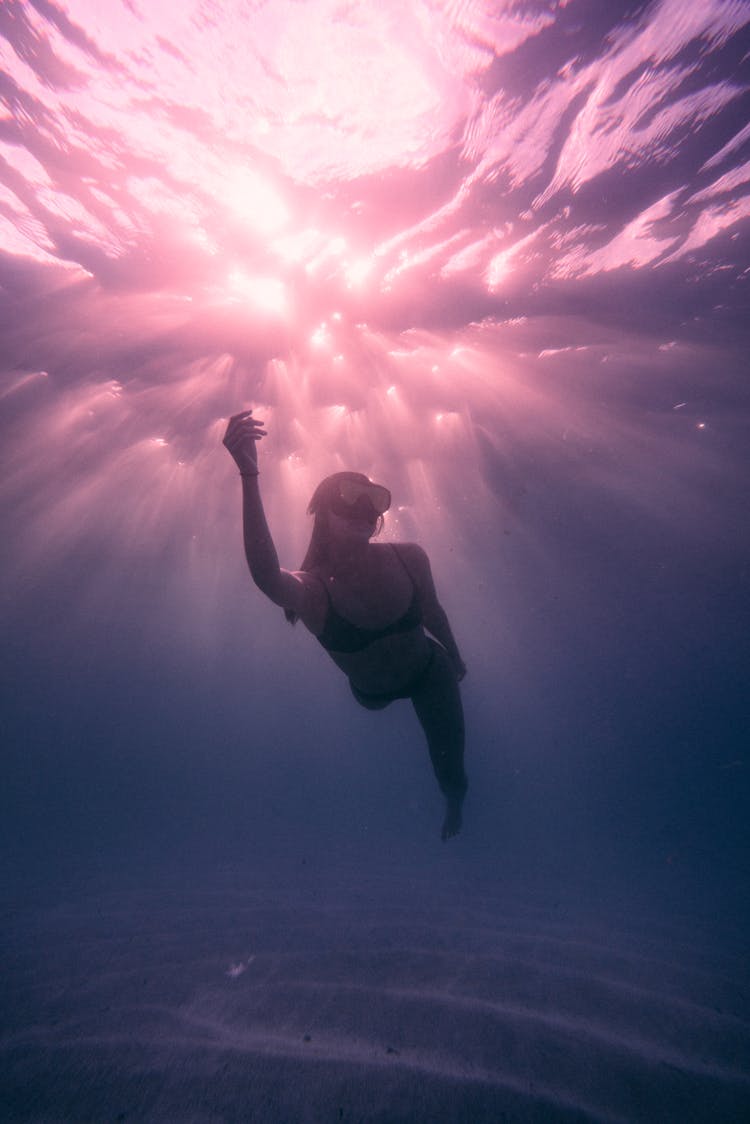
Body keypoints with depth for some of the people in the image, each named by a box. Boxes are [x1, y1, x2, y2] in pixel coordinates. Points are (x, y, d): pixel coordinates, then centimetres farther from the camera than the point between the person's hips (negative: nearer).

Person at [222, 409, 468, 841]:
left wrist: (456, 659, 10)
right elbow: (266, 575, -63)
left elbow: (432, 612, -7)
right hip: (372, 692, 0)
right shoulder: (310, 590, -37)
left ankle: (455, 801, 58)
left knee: (450, 763, 17)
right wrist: (249, 475, -75)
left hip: (431, 673, 1)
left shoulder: (409, 558, -29)